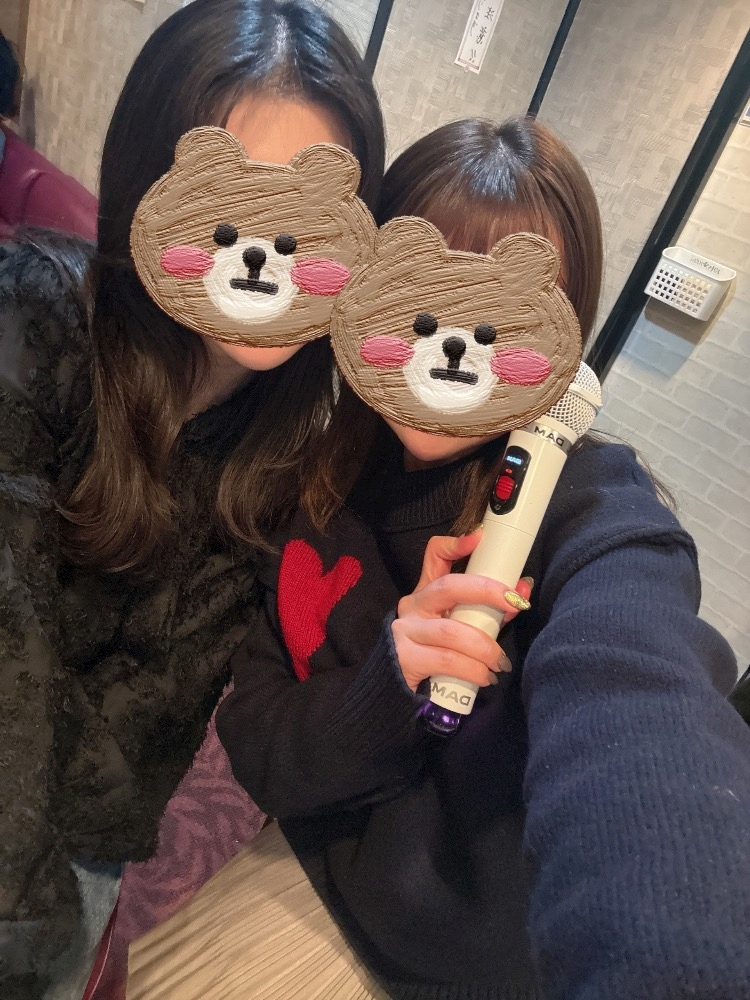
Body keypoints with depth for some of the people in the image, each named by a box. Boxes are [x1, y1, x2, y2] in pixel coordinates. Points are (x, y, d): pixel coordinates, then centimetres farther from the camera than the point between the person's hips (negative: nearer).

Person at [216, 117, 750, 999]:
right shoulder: (322, 472, -13)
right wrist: (388, 690, -29)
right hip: (311, 894, 2)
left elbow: (641, 745, -43)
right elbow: (253, 745, -10)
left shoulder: (596, 520, -23)